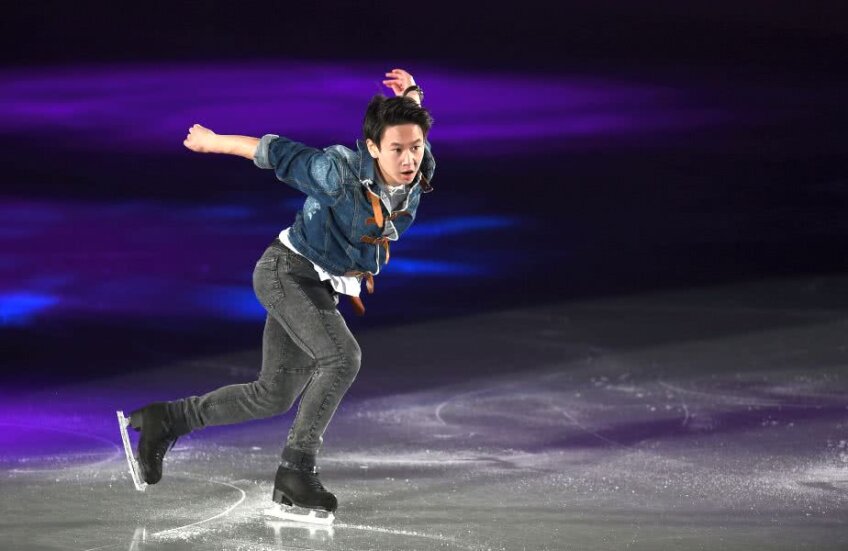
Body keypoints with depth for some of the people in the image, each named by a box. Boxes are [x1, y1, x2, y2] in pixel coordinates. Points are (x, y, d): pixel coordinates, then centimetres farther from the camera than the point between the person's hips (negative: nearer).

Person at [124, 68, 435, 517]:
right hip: (287, 271, -8)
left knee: (273, 396, 12)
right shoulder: (339, 172, -28)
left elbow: (409, 128, 11)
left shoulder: (421, 174, -11)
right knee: (342, 357, -27)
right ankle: (296, 469, -22)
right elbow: (273, 152, -15)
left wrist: (410, 96, -11)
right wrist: (212, 142, -2)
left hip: (322, 290, 8)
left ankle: (164, 420, 25)